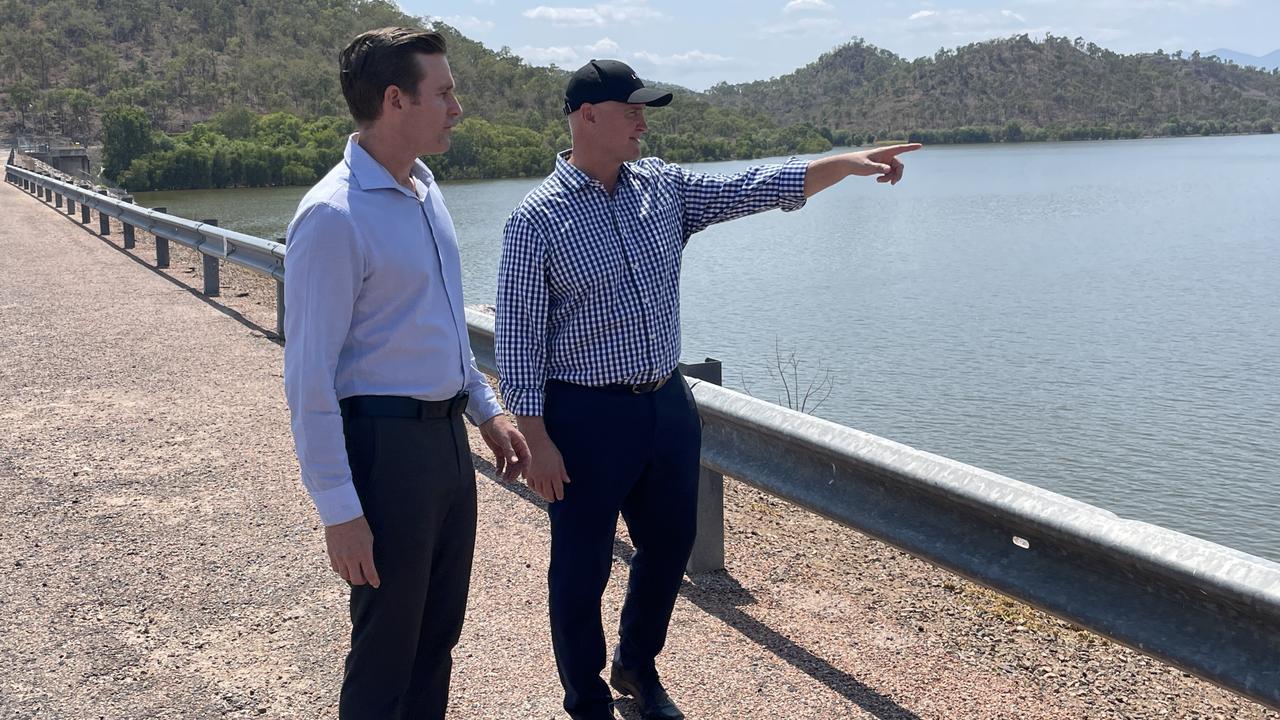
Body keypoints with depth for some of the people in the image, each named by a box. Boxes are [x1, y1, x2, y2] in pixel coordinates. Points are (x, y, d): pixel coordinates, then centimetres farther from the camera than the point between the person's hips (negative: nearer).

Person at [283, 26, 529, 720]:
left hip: (447, 435, 8)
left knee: (438, 633, 20)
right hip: (384, 445, -8)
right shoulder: (333, 216, -18)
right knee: (387, 645, 7)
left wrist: (486, 410, 17)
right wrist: (339, 510, -18)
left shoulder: (424, 188, 8)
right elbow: (309, 376, -18)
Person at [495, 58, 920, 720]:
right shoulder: (537, 217, -11)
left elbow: (752, 190, 2)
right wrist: (537, 440, -14)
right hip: (587, 417, -6)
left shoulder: (663, 187, 5)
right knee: (582, 569, 8)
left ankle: (637, 666, 44)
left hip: (668, 404, 6)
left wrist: (847, 163, -10)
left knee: (669, 545, 19)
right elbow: (518, 337, -11)